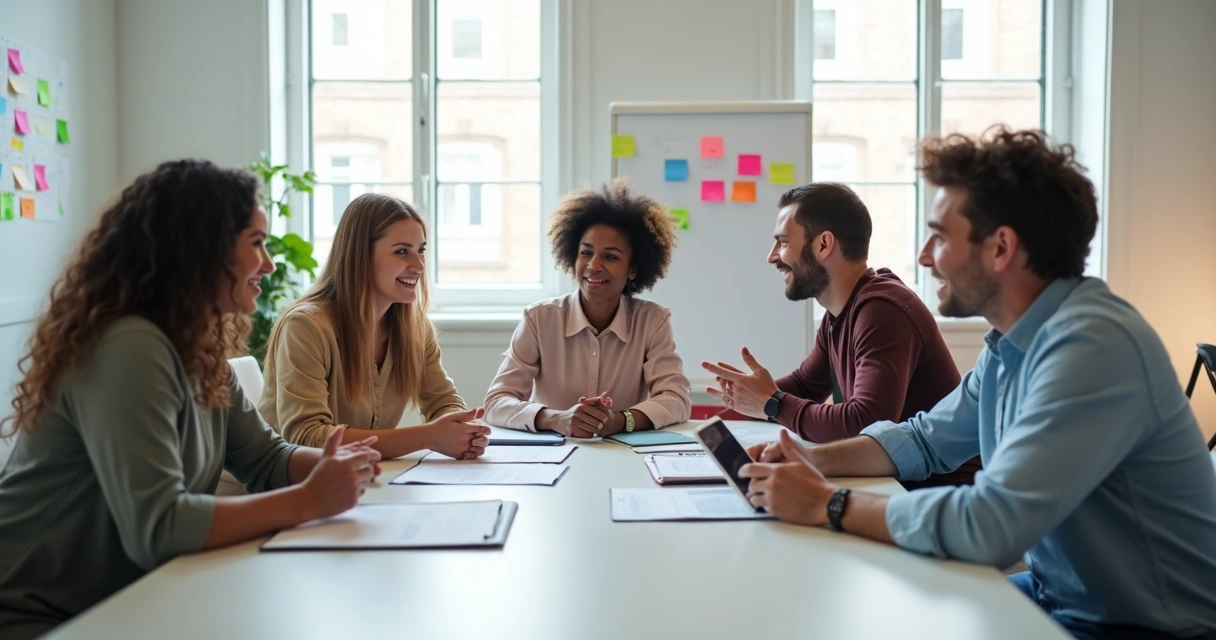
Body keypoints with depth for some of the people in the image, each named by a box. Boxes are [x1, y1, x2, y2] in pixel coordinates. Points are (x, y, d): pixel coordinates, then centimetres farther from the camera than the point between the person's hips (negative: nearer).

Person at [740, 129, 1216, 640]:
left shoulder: (1093, 344, -28)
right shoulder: (1011, 341, 2)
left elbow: (989, 525, -34)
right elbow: (927, 439, 13)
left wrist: (828, 505, -23)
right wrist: (815, 459, -3)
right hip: (1057, 596, 7)